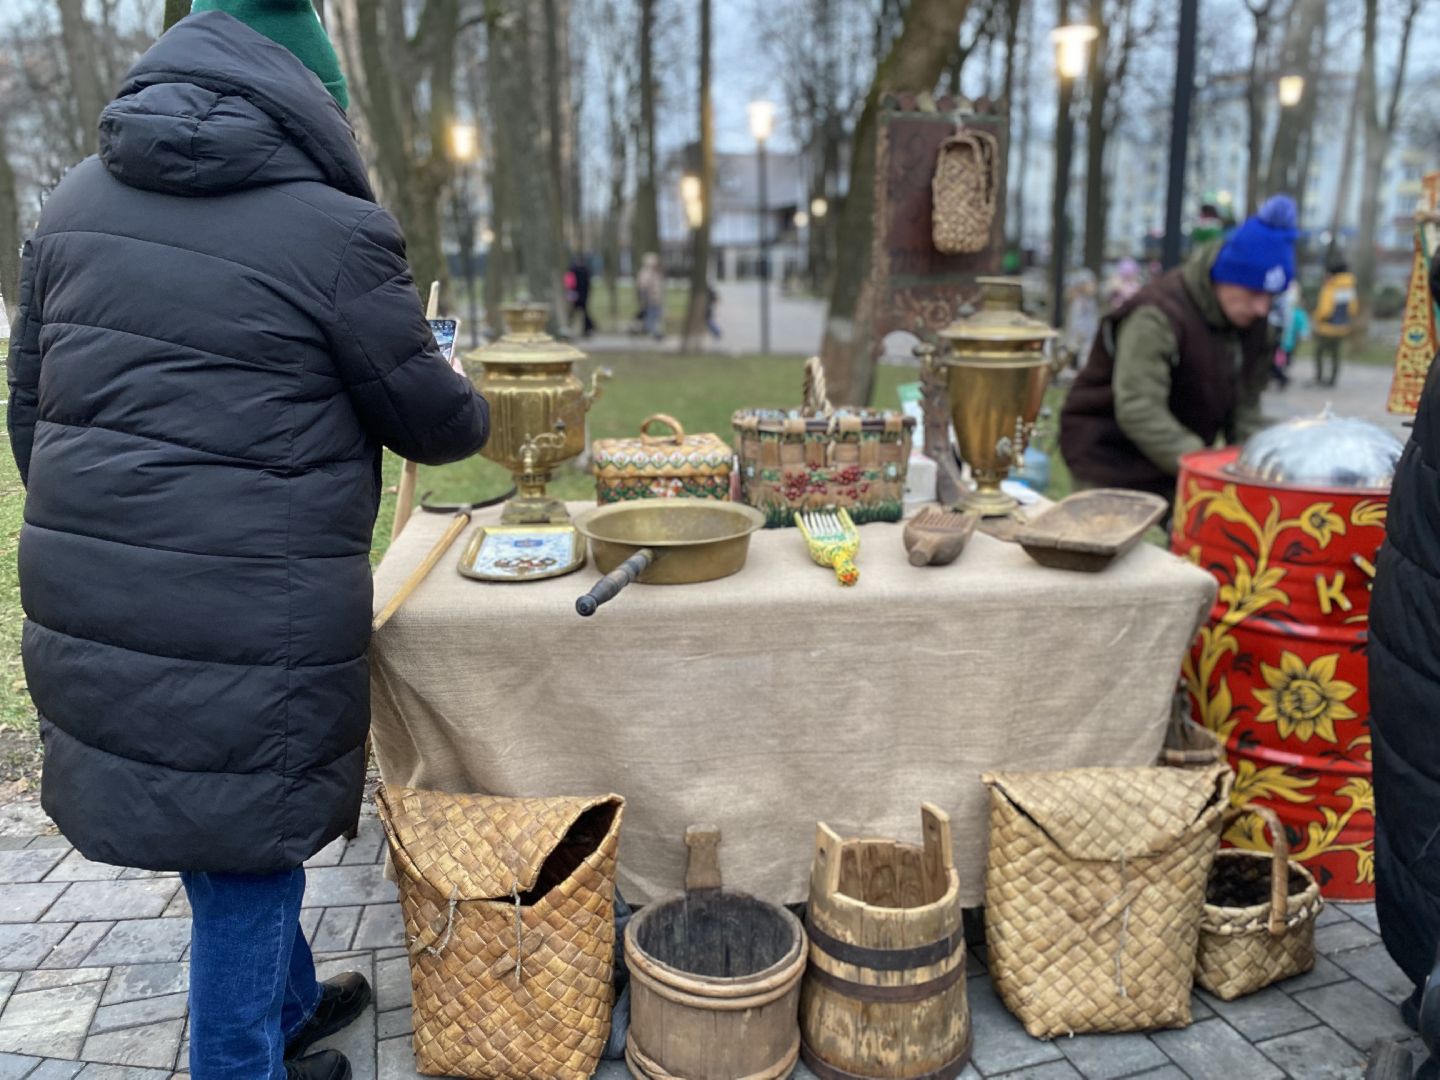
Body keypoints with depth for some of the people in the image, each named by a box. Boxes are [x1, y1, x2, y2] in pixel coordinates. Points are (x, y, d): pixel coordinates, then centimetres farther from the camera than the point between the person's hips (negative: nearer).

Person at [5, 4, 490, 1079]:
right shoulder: (333, 231, -12)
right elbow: (430, 421, -2)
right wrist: (474, 415, 21)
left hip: (86, 601, 7)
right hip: (249, 618, -7)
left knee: (237, 829, 24)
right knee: (246, 853, 12)